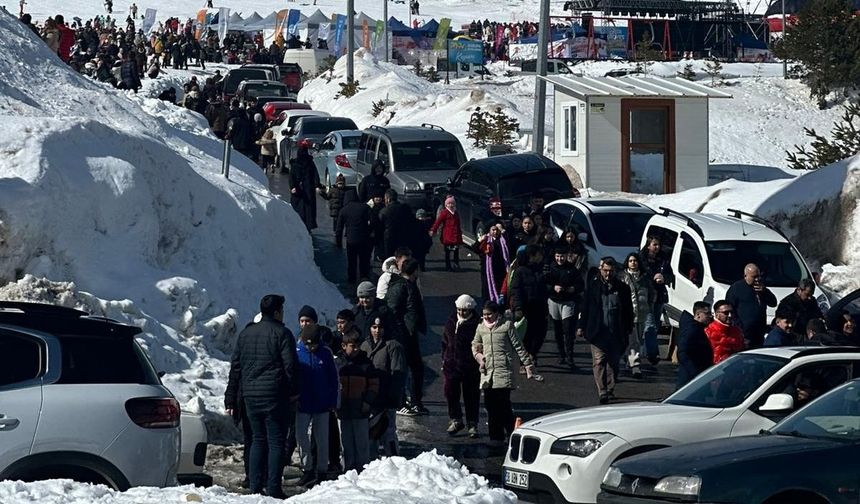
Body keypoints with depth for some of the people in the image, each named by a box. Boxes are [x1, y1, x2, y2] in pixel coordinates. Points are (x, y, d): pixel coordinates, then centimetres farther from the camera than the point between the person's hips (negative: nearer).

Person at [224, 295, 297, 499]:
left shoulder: (245, 334, 11)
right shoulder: (282, 333, -6)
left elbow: (235, 367, 12)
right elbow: (290, 365, -10)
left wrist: (230, 399, 15)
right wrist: (293, 391, 4)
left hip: (250, 396, 5)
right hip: (274, 396, -5)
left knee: (258, 440, 13)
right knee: (276, 441, -1)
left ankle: (255, 486, 7)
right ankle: (273, 488, -7)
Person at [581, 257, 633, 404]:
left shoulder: (622, 288, 6)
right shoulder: (593, 286, 3)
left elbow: (628, 311, 12)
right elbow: (585, 308, 6)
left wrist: (627, 330, 8)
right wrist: (582, 327, 3)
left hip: (616, 333, 2)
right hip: (598, 331, -2)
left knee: (613, 362, 7)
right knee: (599, 362, -10)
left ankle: (611, 392, 17)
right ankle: (602, 393, -14)